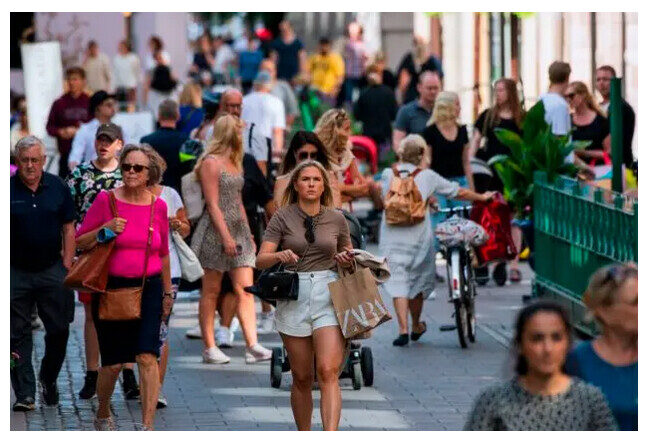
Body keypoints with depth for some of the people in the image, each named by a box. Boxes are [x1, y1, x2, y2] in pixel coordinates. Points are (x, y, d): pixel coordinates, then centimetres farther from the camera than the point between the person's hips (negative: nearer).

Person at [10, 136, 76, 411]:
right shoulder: (7, 190, -3)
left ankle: (48, 379, 28)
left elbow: (68, 228, 8)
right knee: (18, 335, 1)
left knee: (59, 329, 4)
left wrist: (67, 266, 0)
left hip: (52, 270, 2)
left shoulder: (57, 188, 4)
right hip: (16, 273, -2)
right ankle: (25, 394, 5)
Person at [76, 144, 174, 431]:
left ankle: (148, 427, -13)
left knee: (147, 356, -12)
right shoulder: (106, 200, -3)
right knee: (113, 362, 4)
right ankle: (102, 415, 31)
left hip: (148, 288, 1)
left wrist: (167, 292, 20)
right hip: (111, 287, -1)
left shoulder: (158, 206, 4)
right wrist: (105, 229, -16)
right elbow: (80, 242, 2)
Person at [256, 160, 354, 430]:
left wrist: (347, 259, -1)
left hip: (329, 296, 0)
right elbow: (261, 260, -4)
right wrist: (280, 255, -24)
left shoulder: (337, 219, 8)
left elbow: (348, 255, 22)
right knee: (301, 377, 6)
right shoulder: (283, 217, 2)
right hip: (293, 297, 0)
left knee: (328, 372, -15)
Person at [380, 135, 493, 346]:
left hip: (392, 236, 0)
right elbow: (459, 192, 10)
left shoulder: (388, 174, 2)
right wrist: (482, 197, 27)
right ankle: (416, 326, 32)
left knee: (397, 281, -2)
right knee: (417, 281, 16)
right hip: (418, 236, 0)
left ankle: (403, 329, -16)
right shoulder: (427, 177, 1)